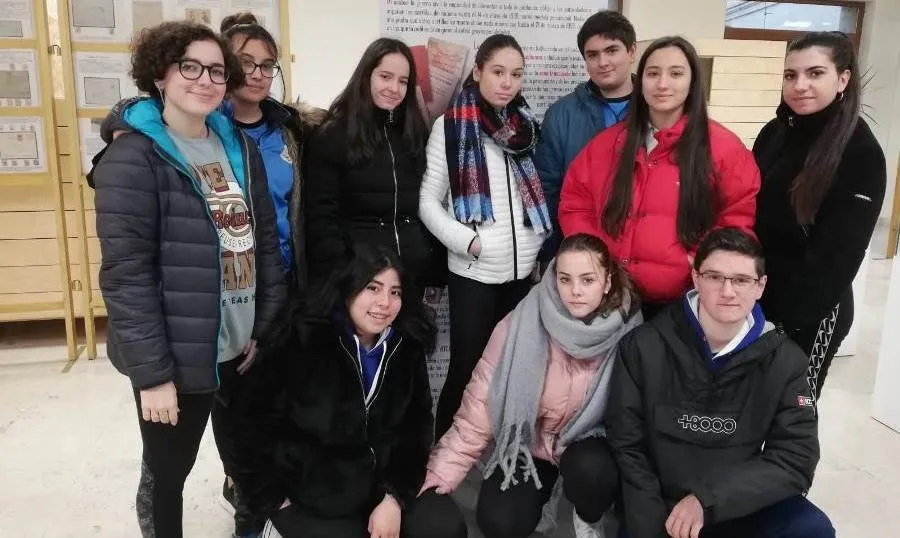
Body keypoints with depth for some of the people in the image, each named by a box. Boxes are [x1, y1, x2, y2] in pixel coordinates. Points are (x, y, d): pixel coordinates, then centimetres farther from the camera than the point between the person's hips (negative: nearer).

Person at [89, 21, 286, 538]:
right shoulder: (132, 158, -13)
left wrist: (267, 328, 4)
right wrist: (152, 373, -18)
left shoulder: (239, 147, 6)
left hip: (246, 345, 6)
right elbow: (126, 274, -17)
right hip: (179, 357, -6)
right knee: (168, 472, 13)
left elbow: (267, 241, 8)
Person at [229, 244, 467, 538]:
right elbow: (254, 422, -12)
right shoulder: (303, 342, -17)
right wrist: (274, 502, -9)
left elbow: (416, 428, -1)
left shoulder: (407, 349, -4)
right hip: (311, 495, -3)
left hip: (381, 482, 4)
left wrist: (396, 496, -12)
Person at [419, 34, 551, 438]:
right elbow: (428, 200, -4)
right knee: (467, 368, 1)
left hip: (521, 268, 5)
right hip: (472, 271, -4)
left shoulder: (525, 125, 11)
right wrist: (466, 240, -16)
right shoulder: (451, 125, -3)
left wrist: (538, 240, 4)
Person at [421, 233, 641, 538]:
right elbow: (479, 403, -18)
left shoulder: (626, 331, -19)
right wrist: (439, 476, -20)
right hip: (527, 442, 0)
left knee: (593, 471, -32)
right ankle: (541, 493, 16)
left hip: (586, 442, 0)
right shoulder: (520, 326, -22)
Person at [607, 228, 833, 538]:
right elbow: (628, 450, -5)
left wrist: (707, 499, -21)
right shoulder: (644, 347, -10)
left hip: (741, 510, 1)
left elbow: (795, 462, -10)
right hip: (658, 508, -1)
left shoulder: (784, 360, -5)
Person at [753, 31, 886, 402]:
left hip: (811, 311, -5)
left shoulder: (862, 154, -14)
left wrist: (791, 319, -17)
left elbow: (839, 254, -16)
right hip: (755, 297, 5)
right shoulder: (774, 133, 2)